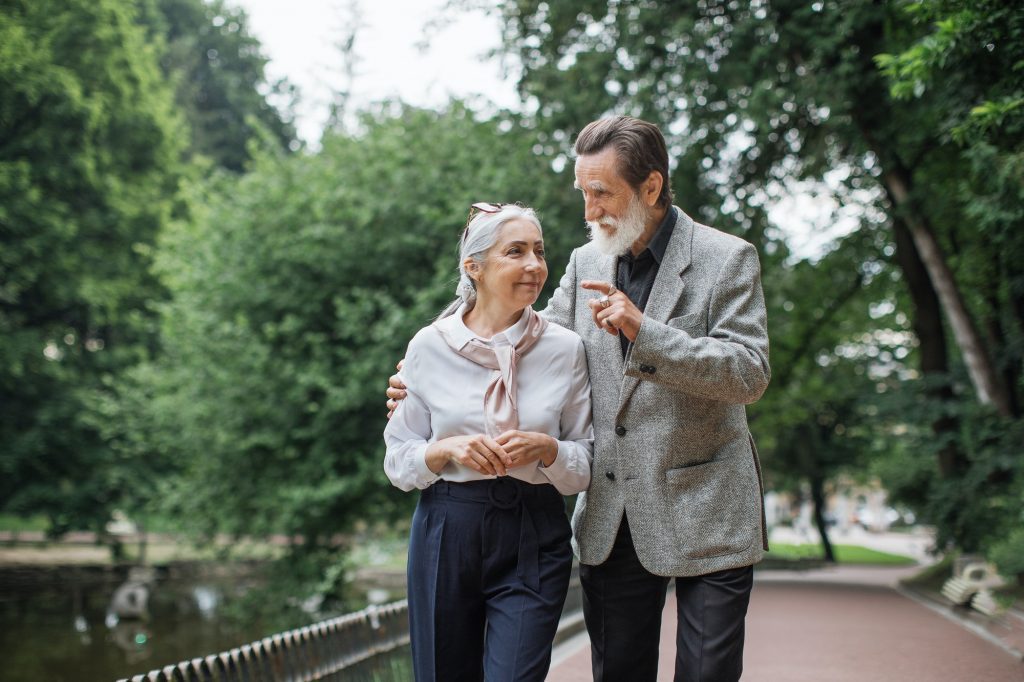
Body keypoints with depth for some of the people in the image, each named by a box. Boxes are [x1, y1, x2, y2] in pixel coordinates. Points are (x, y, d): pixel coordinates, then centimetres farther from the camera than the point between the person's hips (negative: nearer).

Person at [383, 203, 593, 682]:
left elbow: (585, 468, 4)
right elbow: (398, 462, 3)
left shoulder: (565, 349, 0)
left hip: (534, 539, 0)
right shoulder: (429, 347, -1)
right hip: (445, 532, 1)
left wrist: (546, 449, -16)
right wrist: (450, 450, -16)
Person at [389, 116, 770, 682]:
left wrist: (643, 329, -24)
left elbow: (750, 374, -14)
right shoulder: (586, 262, 9)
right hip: (611, 520, 4)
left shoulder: (727, 258, -6)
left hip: (705, 514, -4)